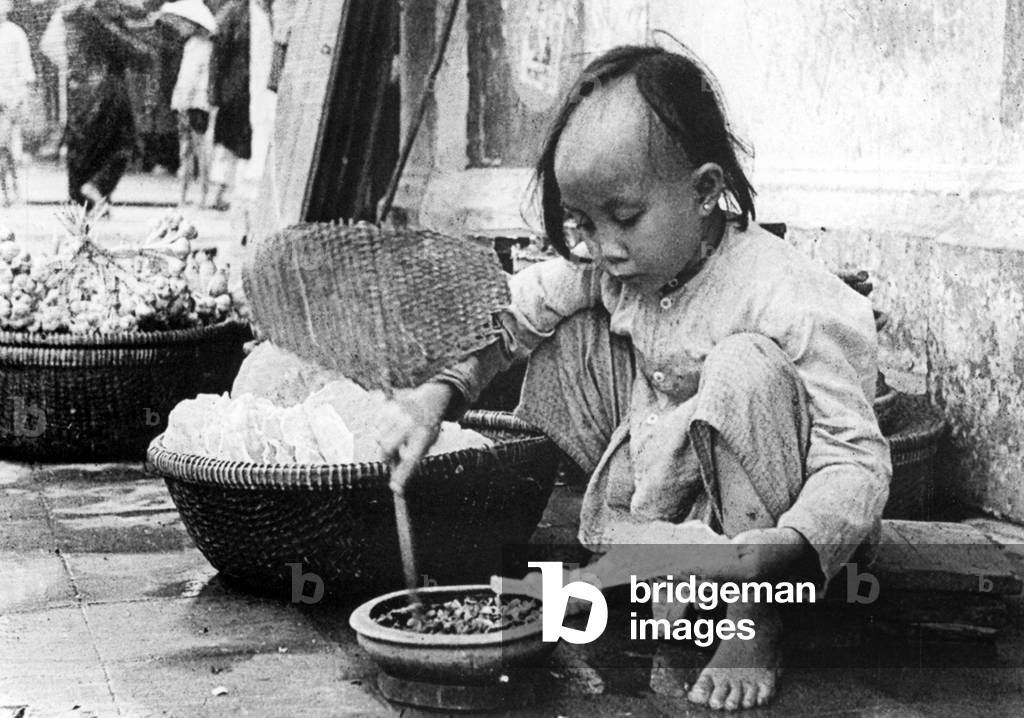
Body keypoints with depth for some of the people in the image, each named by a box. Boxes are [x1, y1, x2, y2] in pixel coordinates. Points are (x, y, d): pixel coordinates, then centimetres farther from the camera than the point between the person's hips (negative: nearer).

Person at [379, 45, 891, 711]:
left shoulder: (792, 301, -28)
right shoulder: (606, 265, -9)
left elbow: (859, 463, -29)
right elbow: (504, 315, 2)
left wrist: (770, 552, -46)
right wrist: (436, 393, -17)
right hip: (666, 502, 6)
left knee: (746, 365, -34)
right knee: (569, 334, -7)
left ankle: (756, 621, -21)